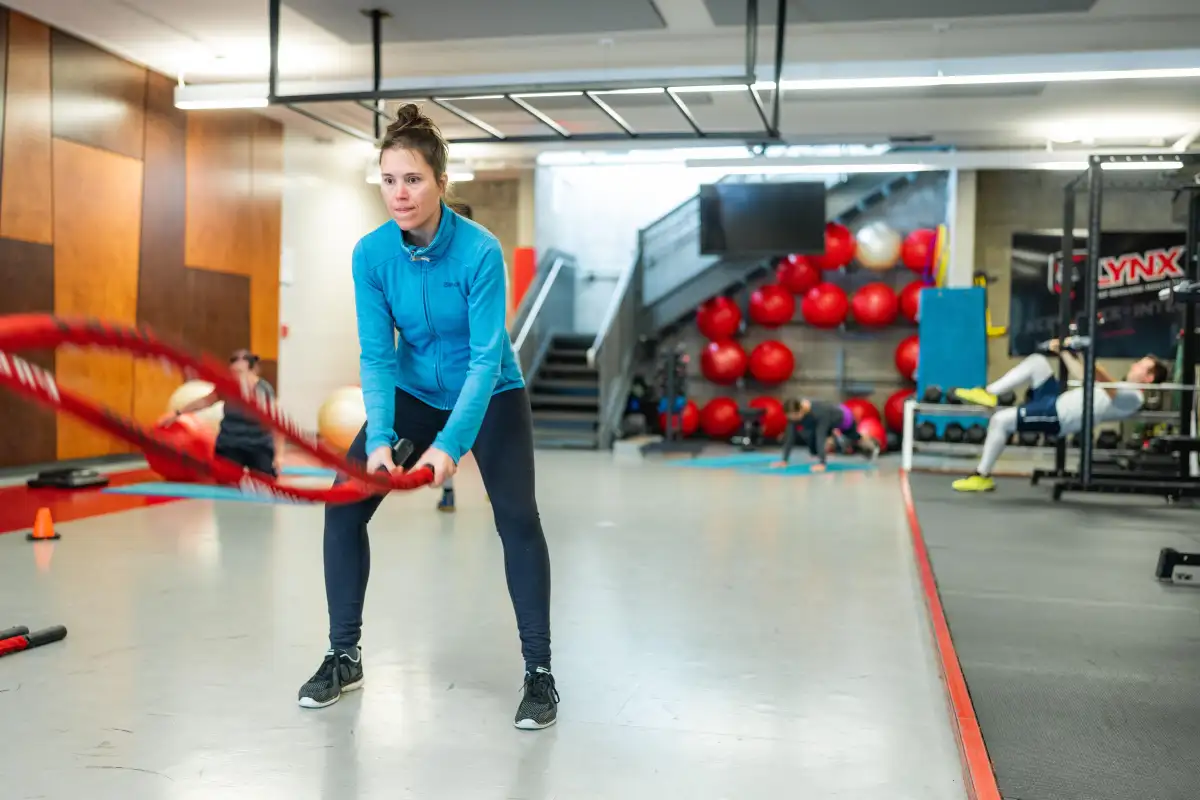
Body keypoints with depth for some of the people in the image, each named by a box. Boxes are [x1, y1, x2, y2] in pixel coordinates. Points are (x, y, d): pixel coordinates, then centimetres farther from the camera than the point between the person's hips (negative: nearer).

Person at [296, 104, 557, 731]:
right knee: (344, 505, -7)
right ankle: (344, 656, 10)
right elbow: (376, 355, -17)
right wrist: (380, 439, -31)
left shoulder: (480, 250, -27)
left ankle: (539, 672, -4)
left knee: (517, 517, -18)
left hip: (490, 395, -3)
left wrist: (449, 445, -40)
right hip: (413, 394, 4)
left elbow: (486, 358, -29)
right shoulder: (370, 253, -17)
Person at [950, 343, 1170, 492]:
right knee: (1037, 361, 4)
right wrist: (1063, 351, 34)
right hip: (1056, 402, 10)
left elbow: (1109, 388, -27)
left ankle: (982, 476, -6)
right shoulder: (1120, 390, 24)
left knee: (1000, 420, -18)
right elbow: (1084, 379, 33)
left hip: (1056, 418, -10)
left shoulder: (1133, 397, -7)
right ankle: (989, 394, -3)